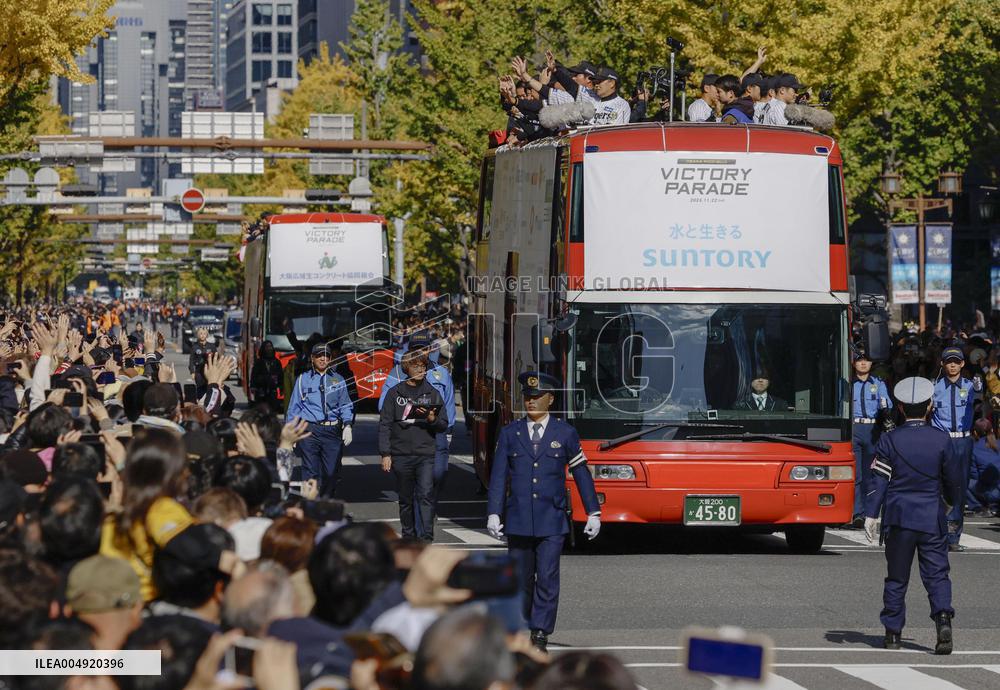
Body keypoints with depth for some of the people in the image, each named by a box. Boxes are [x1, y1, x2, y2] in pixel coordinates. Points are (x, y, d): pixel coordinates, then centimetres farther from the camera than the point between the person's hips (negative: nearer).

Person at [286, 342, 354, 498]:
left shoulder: (338, 380, 13)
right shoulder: (303, 380, 8)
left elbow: (345, 406, 12)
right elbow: (294, 408, 9)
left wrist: (347, 425, -3)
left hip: (332, 432, 2)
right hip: (309, 431, -2)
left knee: (332, 472, 2)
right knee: (311, 473, -9)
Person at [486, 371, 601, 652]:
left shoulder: (565, 434, 3)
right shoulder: (510, 433, 6)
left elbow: (582, 475, 7)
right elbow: (499, 476, 3)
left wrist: (593, 513, 6)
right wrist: (494, 514, -5)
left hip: (551, 522, -2)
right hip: (518, 521, 2)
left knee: (547, 578, -8)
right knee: (521, 580, 8)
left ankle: (540, 636, -6)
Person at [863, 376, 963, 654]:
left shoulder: (890, 440, -4)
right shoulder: (941, 440, -3)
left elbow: (878, 479, -6)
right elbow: (954, 478, 5)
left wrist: (871, 514, -4)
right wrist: (954, 501, 25)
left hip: (898, 518, 0)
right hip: (932, 517, 0)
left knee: (896, 577, 10)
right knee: (937, 574, 1)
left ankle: (893, 631, 13)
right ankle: (943, 619, -21)